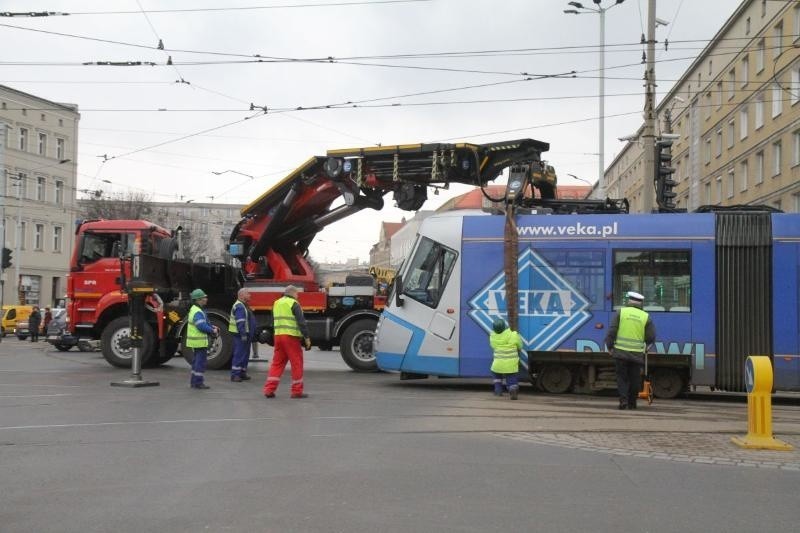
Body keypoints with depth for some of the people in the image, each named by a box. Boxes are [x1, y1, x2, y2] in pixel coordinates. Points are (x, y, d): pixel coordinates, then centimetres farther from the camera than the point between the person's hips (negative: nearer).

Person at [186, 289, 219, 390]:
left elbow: (205, 322, 20)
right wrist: (212, 331, -15)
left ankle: (194, 382, 23)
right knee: (201, 361, -6)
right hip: (199, 341, -11)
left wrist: (212, 327, 8)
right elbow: (202, 326, -27)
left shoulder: (194, 309, 14)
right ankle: (198, 382, -3)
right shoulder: (198, 312, -20)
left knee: (197, 360, 17)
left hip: (195, 341, 11)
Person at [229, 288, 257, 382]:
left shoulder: (244, 306, 18)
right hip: (240, 335, -11)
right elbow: (240, 322, -23)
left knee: (245, 354, 14)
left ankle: (242, 373, 20)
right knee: (239, 354, -10)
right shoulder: (239, 306, -16)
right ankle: (235, 374, -8)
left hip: (246, 334, 11)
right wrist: (243, 334, -26)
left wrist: (251, 335, 23)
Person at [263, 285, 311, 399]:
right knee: (297, 363, 2)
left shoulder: (277, 303, 16)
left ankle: (269, 389, 6)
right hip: (291, 336, -7)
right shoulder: (294, 304, -7)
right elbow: (301, 322, -13)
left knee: (277, 363, 11)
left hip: (278, 335, 7)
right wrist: (307, 338, -10)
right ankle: (297, 391, 5)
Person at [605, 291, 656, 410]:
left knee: (622, 377, 7)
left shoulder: (620, 312, 0)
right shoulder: (646, 317, 3)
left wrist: (609, 346, 6)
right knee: (634, 379, 11)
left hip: (621, 352, -1)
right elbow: (651, 337, 3)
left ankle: (623, 399, -7)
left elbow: (611, 331, -4)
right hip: (637, 354, 1)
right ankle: (632, 403, 16)